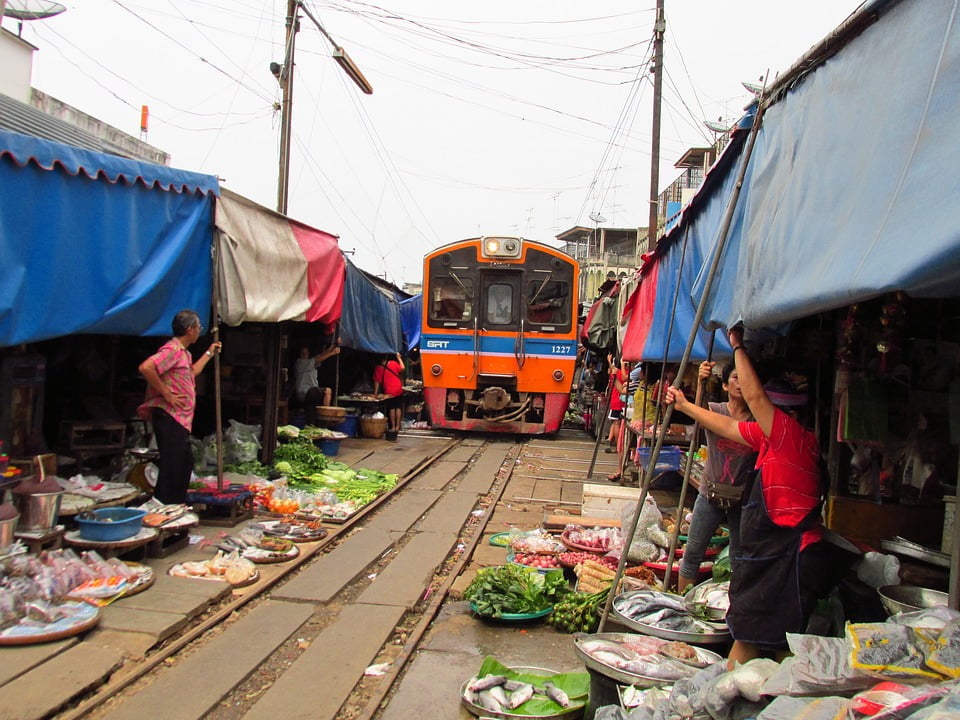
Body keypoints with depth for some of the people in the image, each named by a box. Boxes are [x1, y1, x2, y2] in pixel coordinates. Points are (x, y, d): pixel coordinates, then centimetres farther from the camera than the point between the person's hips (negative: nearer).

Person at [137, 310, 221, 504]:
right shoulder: (172, 349, -14)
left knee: (185, 463, 17)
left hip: (180, 419, 11)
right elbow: (145, 367, -29)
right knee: (171, 466, -7)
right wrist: (166, 393, -23)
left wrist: (209, 353, 39)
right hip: (169, 417, -11)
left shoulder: (183, 352, 19)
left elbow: (192, 372, 37)